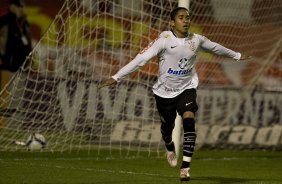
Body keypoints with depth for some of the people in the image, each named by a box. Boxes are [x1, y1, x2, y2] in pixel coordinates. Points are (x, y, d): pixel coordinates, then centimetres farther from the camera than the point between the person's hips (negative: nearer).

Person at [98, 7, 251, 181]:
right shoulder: (164, 40, -19)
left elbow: (215, 47, 13)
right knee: (167, 126, 17)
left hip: (187, 88, 1)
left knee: (189, 121, -23)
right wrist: (116, 77, -31)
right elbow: (141, 59, -25)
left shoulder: (196, 39, -7)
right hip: (165, 91, -1)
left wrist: (237, 55, 27)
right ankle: (170, 148, 55)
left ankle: (186, 167, -22)